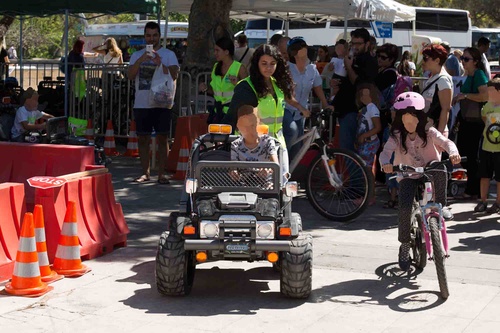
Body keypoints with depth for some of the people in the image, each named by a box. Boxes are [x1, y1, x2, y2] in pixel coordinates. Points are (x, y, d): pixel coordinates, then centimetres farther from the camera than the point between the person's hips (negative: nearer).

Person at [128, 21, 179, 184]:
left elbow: (174, 76, -8)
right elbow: (130, 75, -2)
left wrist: (160, 64, -22)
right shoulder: (137, 55, 12)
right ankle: (145, 172, 13)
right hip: (142, 103, 2)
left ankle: (161, 173, 0)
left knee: (162, 138, -3)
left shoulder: (168, 54, 5)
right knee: (143, 139, 5)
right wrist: (141, 60, -16)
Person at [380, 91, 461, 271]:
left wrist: (453, 152, -47)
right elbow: (386, 151, -22)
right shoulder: (396, 136, -7)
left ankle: (441, 207, -18)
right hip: (408, 176, 0)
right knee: (405, 208, -22)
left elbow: (446, 142, -23)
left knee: (440, 168, -35)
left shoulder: (429, 132, -8)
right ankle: (405, 246, -3)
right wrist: (385, 163, -46)